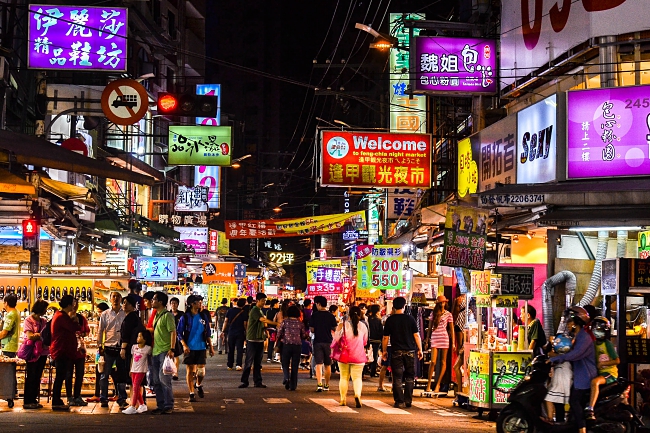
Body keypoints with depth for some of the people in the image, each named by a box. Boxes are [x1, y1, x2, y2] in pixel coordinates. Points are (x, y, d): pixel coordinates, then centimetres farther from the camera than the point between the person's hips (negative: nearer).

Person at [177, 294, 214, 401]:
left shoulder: (203, 316, 8)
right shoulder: (185, 317, -2)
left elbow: (208, 333, 13)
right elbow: (179, 333, -2)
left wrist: (211, 347, 10)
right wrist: (184, 345, -14)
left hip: (201, 347, 2)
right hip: (189, 348, -2)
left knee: (201, 370, -4)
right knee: (189, 371, 2)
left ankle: (198, 385, 27)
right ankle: (191, 394, 11)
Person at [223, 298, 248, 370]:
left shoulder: (230, 310, 0)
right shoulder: (244, 313, -6)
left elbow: (226, 321, 1)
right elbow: (245, 324, -5)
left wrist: (223, 330, 7)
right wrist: (246, 332, 7)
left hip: (231, 332, 2)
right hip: (240, 333, -2)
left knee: (231, 349, 12)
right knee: (239, 349, -1)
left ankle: (230, 365, 17)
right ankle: (238, 365, -14)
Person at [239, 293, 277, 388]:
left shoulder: (260, 311, 16)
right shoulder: (254, 310, -12)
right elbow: (263, 320, -24)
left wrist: (265, 329, 5)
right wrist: (276, 324, -30)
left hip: (260, 340, 8)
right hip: (252, 340, -8)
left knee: (258, 363, 8)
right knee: (249, 362, -4)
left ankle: (258, 382, 11)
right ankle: (244, 381, 1)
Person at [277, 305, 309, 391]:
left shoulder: (285, 322, -1)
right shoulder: (300, 323, 1)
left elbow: (279, 334, 1)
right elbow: (304, 336, 6)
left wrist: (279, 339, 21)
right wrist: (307, 335, 27)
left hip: (286, 345, -1)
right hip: (297, 346, 1)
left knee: (285, 363, 11)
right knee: (295, 366, 7)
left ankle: (286, 377, -17)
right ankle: (293, 385, 6)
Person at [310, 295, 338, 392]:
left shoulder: (315, 315, -5)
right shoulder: (331, 315, -1)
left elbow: (312, 330, -4)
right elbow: (335, 329, 2)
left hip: (318, 341, -2)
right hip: (328, 341, 2)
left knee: (319, 364, -3)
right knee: (327, 365, 14)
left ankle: (319, 384, -17)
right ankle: (326, 385, 23)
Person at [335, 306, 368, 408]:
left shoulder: (342, 325, -5)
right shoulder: (363, 327, 2)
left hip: (344, 356, -1)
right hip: (358, 356, 1)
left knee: (344, 377, 11)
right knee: (357, 377, 3)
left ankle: (343, 399, 12)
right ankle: (357, 394, -23)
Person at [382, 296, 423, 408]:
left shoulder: (390, 320, -2)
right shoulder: (410, 318, -2)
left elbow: (385, 337, 1)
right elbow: (416, 335, -1)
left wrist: (384, 351, 12)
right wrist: (420, 349, 6)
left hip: (397, 352, -1)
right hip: (410, 352, 1)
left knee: (397, 378, 3)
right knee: (410, 377, 11)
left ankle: (399, 401, 1)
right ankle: (408, 401, 9)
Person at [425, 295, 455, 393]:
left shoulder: (448, 314, 5)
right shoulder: (433, 313, 9)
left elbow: (452, 329, 6)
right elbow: (429, 327, 13)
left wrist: (453, 343, 3)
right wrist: (427, 339, 10)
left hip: (444, 339, 0)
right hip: (434, 338, 0)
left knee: (443, 362, 1)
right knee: (433, 362, -8)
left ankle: (438, 384, 8)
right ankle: (428, 384, -1)